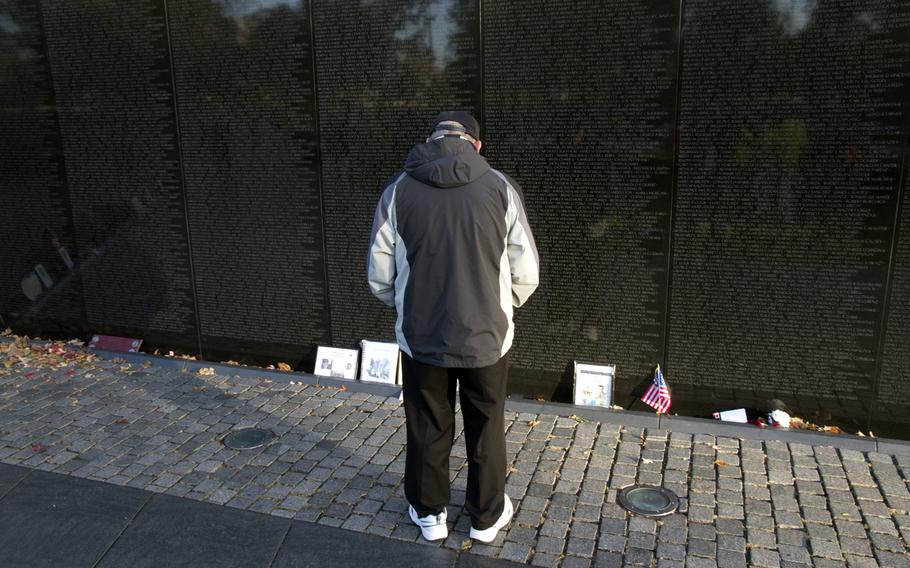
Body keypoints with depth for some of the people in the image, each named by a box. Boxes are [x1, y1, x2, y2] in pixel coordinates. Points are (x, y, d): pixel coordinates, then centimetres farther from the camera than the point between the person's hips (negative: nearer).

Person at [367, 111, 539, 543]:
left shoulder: (399, 190, -5)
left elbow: (379, 274, -2)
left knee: (427, 429, 20)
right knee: (486, 430, 19)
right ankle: (487, 516, 35)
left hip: (421, 338, 1)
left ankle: (429, 512, 36)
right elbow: (526, 272, -6)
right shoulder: (499, 187, -7)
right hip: (486, 337, 0)